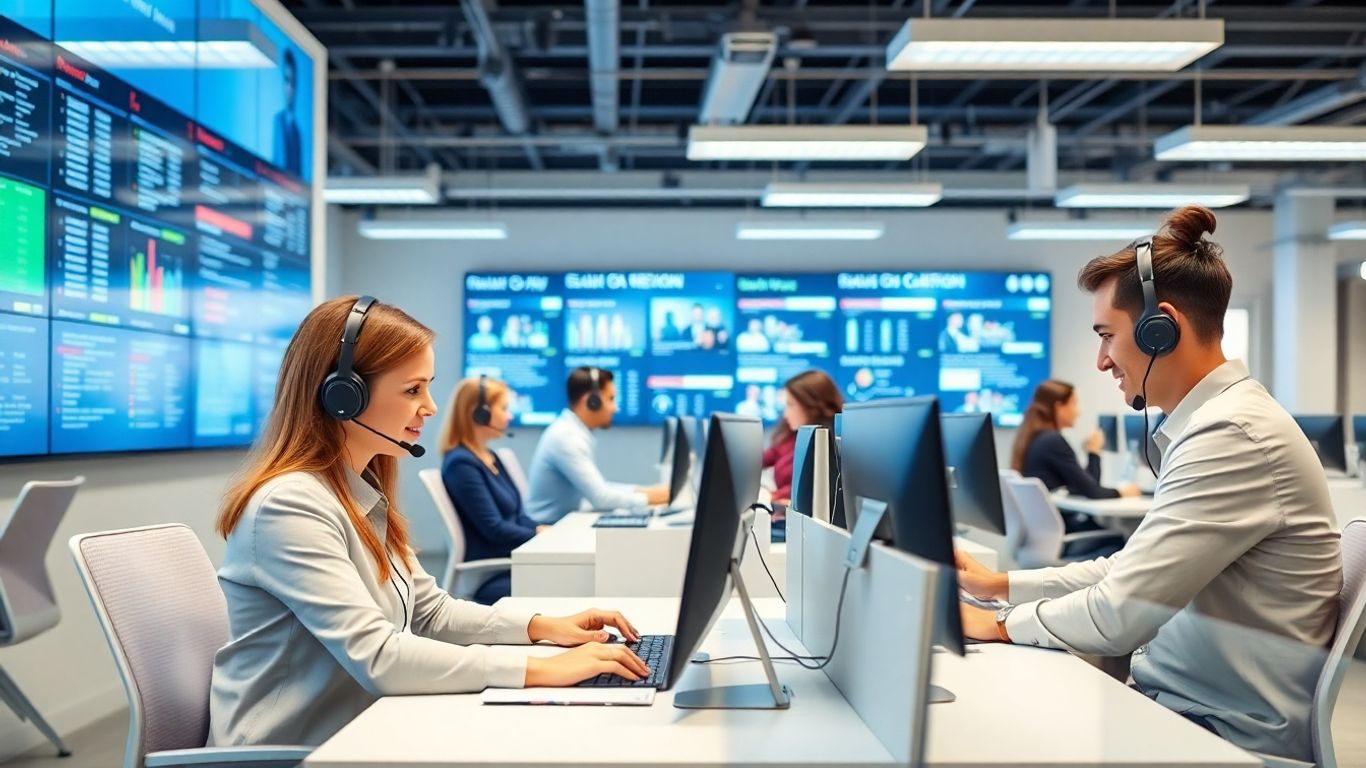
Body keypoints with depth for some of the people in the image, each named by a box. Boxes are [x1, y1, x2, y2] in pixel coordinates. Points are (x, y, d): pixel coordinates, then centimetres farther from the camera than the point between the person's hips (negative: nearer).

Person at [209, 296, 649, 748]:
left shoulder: (363, 494, 7)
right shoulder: (289, 505, -21)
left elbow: (431, 612, 11)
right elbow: (375, 656, -27)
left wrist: (542, 626, -2)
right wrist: (540, 670, -26)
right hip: (288, 751, -7)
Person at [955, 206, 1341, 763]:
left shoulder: (1234, 435, -23)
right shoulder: (1213, 421, 10)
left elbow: (1117, 617, -25)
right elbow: (1133, 571, 15)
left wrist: (1003, 624, -9)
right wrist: (1002, 584, 9)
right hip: (1183, 701, 8)